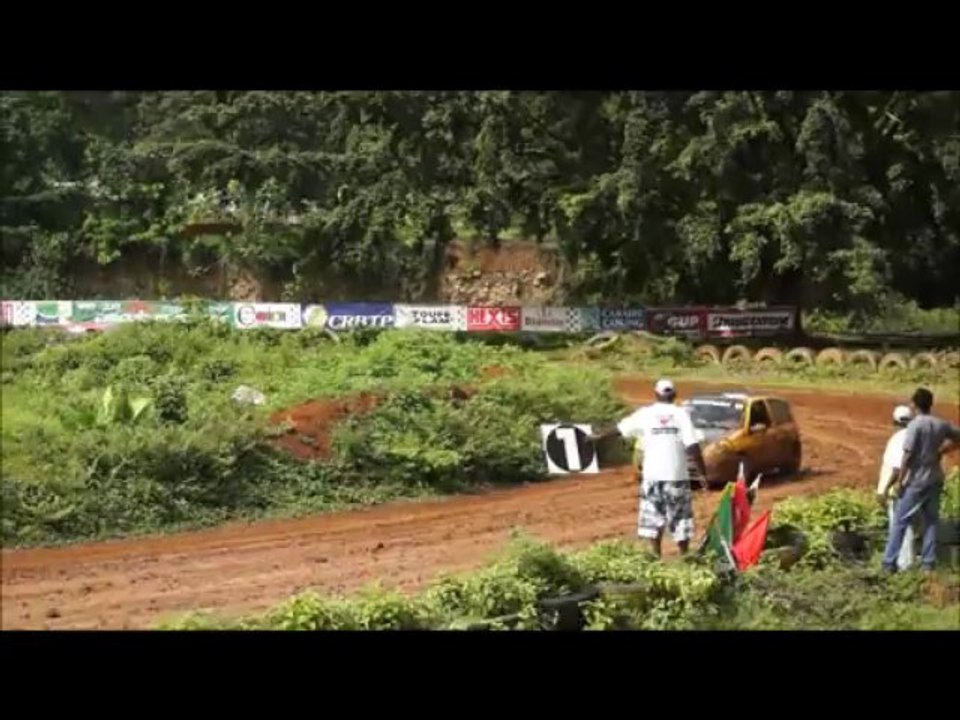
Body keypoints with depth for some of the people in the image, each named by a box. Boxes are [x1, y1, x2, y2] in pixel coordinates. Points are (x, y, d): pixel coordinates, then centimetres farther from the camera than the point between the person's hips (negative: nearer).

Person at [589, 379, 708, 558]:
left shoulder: (645, 414, 3)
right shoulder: (681, 413, -2)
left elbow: (620, 429, 14)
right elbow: (693, 445, -10)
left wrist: (599, 436, 31)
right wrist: (703, 474, -6)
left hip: (652, 475, 1)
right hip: (677, 475, -1)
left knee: (653, 519, 6)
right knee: (681, 519, 9)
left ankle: (656, 557, 2)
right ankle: (684, 557, 11)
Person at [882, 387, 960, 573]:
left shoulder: (915, 425, -15)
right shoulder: (941, 425, 2)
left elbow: (908, 455, -19)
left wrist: (900, 480, -11)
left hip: (916, 481, -5)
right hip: (935, 479, 5)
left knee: (900, 521, 1)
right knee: (931, 520, 13)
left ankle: (889, 562, 0)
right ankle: (928, 562, 13)